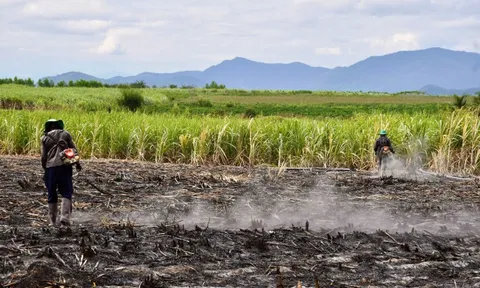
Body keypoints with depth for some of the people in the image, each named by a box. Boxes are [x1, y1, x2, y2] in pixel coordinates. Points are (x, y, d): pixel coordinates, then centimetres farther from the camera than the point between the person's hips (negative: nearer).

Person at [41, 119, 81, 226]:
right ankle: (64, 216, -17)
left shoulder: (45, 138, 8)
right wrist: (77, 163, 14)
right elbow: (74, 149, 4)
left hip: (50, 167, 1)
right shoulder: (65, 134, 8)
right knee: (66, 192, 1)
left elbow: (43, 156, 4)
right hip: (64, 166, -1)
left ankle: (52, 221, 11)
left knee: (52, 195, 10)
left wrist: (44, 169, 15)